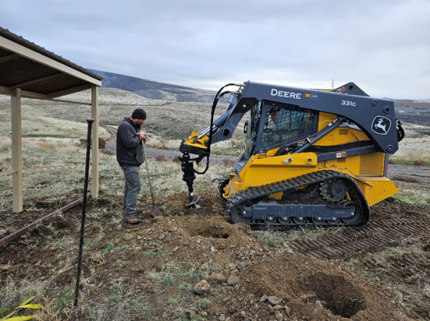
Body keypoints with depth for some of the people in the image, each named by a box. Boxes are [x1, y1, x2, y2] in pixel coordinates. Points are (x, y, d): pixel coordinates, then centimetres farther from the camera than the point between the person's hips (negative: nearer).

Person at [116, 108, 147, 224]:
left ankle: (127, 211, 29)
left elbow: (136, 139, 21)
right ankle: (129, 214, -7)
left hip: (132, 162, 11)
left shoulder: (133, 125, 15)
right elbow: (129, 143, -28)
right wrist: (139, 137, -11)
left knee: (130, 186, 17)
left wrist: (142, 136, -2)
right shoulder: (125, 126, -18)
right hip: (129, 162, -11)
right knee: (135, 186, -11)